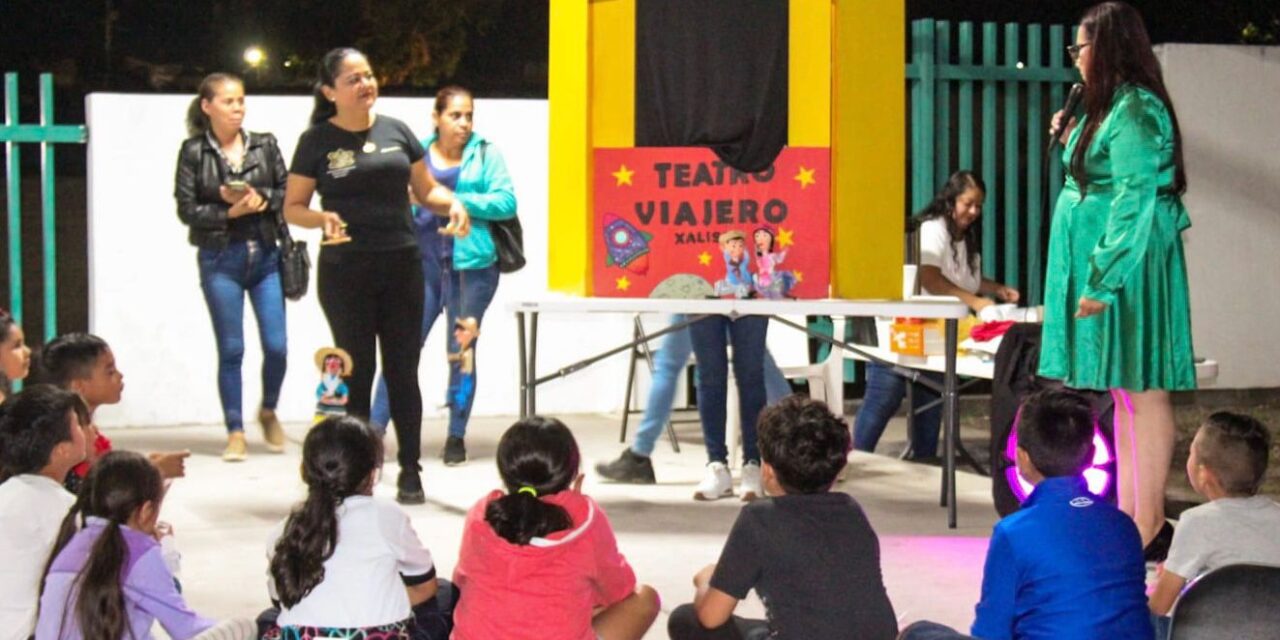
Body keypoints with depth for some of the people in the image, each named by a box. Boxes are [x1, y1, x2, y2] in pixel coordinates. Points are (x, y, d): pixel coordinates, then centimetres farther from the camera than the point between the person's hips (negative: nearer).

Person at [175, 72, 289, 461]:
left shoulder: (264, 145, 5)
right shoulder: (194, 151, -1)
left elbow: (287, 193, 4)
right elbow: (186, 209, -5)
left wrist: (260, 200, -13)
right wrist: (230, 212, -15)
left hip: (265, 256, 2)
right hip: (219, 259, -2)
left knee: (277, 346, -1)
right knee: (231, 351, 3)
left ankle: (268, 411, 26)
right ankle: (235, 432, 13)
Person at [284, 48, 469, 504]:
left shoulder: (395, 131, 7)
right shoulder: (317, 141, -1)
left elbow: (425, 190, 14)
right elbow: (292, 208, 0)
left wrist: (452, 206, -7)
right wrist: (323, 218, -20)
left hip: (401, 265, 3)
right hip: (345, 272, -2)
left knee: (403, 370, 5)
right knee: (356, 371, 2)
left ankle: (410, 472, 12)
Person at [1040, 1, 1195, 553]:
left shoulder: (1135, 111, -16)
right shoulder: (1114, 107, 14)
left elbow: (1135, 202, -21)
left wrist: (1102, 280, -22)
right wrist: (1073, 142, 12)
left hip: (1128, 268, -10)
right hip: (1104, 265, 10)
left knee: (1141, 392, -6)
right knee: (1125, 394, 12)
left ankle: (1150, 527, -2)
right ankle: (1128, 515, 18)